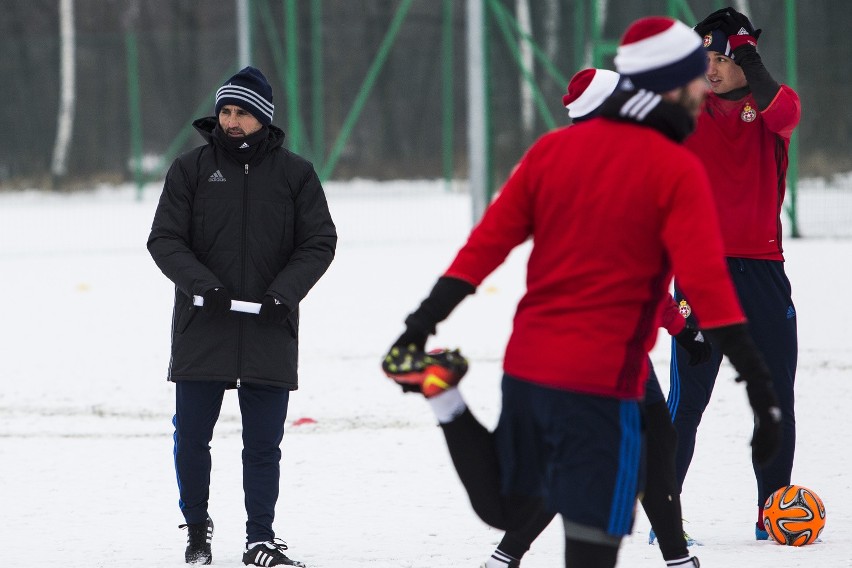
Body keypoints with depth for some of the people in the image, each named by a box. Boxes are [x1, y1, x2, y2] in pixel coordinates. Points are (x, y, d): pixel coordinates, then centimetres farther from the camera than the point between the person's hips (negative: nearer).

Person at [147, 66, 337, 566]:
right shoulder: (192, 169, 4)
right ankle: (197, 527, 24)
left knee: (264, 445, 2)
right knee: (191, 437, 4)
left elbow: (320, 242, 2)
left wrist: (283, 293, -12)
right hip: (202, 331, 0)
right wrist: (201, 283, -17)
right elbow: (165, 239, 0)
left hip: (269, 334, 0)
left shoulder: (294, 173, 5)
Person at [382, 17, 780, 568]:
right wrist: (758, 380, -19)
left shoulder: (555, 149, 8)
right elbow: (704, 279, -18)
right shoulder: (677, 171, -9)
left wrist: (424, 320, 11)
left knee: (503, 507, 26)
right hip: (603, 380, -6)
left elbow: (488, 243, 7)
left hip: (526, 364, 6)